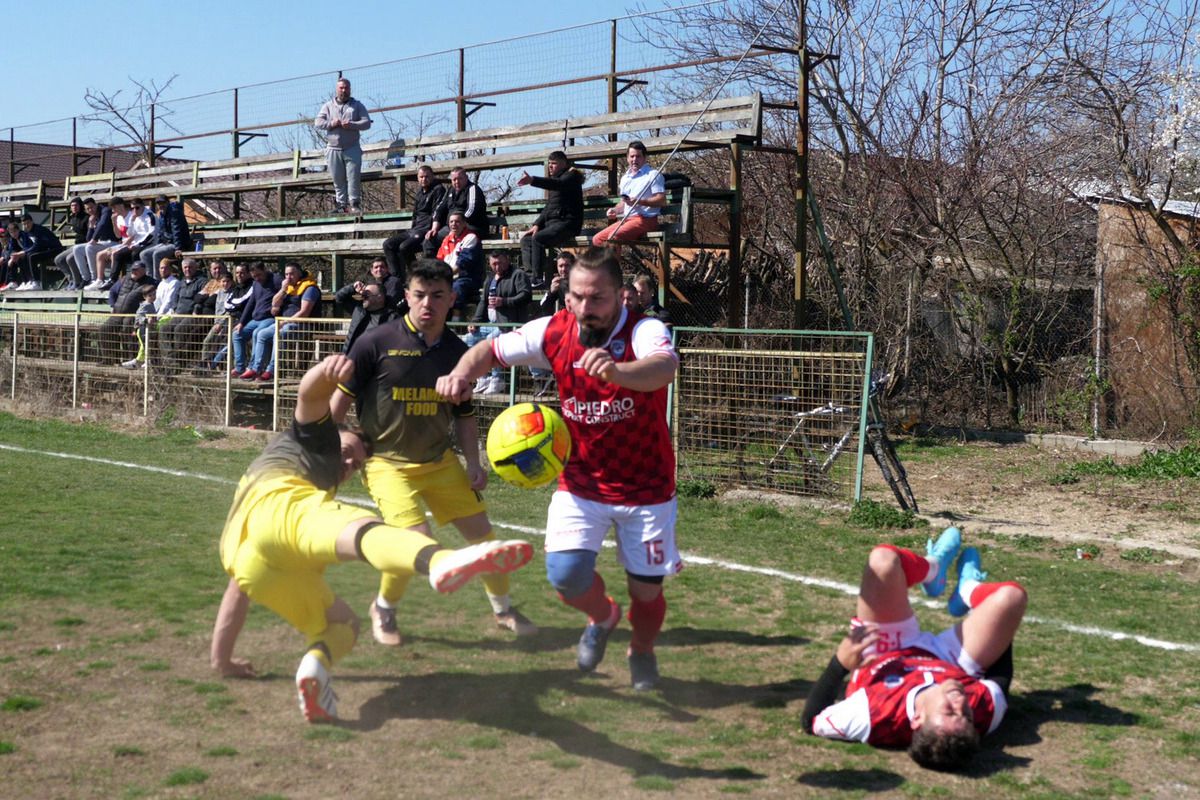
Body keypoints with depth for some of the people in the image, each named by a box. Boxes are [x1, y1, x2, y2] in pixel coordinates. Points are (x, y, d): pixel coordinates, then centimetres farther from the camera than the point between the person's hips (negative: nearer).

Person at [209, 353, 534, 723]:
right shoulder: (311, 437, 31)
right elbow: (309, 395, 7)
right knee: (364, 532, -33)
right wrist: (329, 371, -16)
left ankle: (314, 665, -17)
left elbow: (236, 588, 45)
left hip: (250, 563, 7)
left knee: (340, 623, 19)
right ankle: (441, 561, -66)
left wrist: (222, 660, 46)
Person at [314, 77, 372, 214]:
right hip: (333, 149, 1)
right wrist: (331, 124, -12)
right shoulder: (328, 106, 13)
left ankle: (354, 204, -3)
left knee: (354, 177, -7)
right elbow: (317, 123, 6)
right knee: (337, 179, 2)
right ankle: (341, 204, 7)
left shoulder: (357, 105, 10)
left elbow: (367, 123, 0)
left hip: (352, 149, -1)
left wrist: (351, 125, -16)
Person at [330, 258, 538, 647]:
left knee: (481, 531, 6)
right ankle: (383, 608, 10)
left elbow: (464, 414, 11)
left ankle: (504, 609, 30)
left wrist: (473, 463, 1)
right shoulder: (377, 343, -13)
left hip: (439, 459, 5)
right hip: (387, 462, -5)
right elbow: (342, 397, -5)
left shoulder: (457, 351, 0)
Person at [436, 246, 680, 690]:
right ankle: (602, 618, 24)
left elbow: (665, 367, -45)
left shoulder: (644, 332, -22)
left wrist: (616, 371, -67)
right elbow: (491, 349, 2)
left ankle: (642, 654, 40)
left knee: (646, 589, 4)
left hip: (646, 488, -2)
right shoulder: (554, 332, -9)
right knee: (565, 575, -14)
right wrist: (462, 373, -21)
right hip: (581, 483, 2)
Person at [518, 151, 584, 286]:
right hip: (552, 222, 9)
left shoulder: (571, 176, -3)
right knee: (526, 239, -5)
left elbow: (559, 184, -27)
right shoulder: (555, 178, 24)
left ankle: (539, 279, -30)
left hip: (567, 223, -9)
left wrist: (532, 181, -40)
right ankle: (530, 275, -16)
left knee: (538, 238, -29)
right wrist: (536, 224, 6)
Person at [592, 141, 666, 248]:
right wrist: (615, 210, 10)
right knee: (597, 239, -8)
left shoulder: (653, 174, 0)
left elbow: (662, 201, -10)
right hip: (625, 219, 8)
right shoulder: (625, 178, 24)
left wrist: (639, 201, -20)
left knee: (614, 236, -30)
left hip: (645, 219, -8)